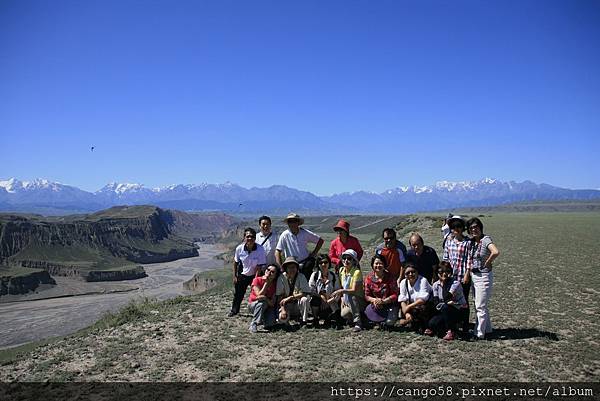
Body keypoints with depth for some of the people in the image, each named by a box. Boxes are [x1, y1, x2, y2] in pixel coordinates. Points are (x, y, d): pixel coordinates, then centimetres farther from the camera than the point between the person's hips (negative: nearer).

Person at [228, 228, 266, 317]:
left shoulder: (260, 249, -27)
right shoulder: (239, 248, -20)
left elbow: (259, 266, -21)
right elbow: (235, 262, -3)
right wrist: (234, 276, 0)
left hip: (254, 275, -2)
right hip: (242, 274, 2)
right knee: (238, 293, 15)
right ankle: (234, 310, 38)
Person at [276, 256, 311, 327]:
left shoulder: (301, 277, -10)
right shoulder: (282, 278, -9)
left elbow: (306, 294, -18)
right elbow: (279, 296, -9)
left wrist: (290, 297, -24)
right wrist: (283, 309, -22)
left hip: (298, 304, 0)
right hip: (287, 305, 0)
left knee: (304, 299, -32)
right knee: (282, 318, -29)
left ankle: (304, 321, -10)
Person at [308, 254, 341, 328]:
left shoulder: (333, 276, -1)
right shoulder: (315, 275, -3)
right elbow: (310, 290, -8)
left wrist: (332, 299, -20)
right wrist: (320, 296, -23)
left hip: (331, 306, 0)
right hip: (318, 306, 0)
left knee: (336, 319, -24)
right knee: (315, 299, -33)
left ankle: (328, 319, 13)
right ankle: (315, 320, -8)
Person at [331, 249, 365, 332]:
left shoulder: (357, 272, -18)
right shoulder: (341, 270, 2)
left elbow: (354, 290, -22)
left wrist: (341, 291, -29)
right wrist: (342, 298, -2)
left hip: (359, 301, -5)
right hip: (347, 301, 6)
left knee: (350, 296, -36)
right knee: (343, 314, -20)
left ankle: (358, 323, -26)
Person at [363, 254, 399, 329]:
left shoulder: (390, 277, -10)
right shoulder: (369, 278, -3)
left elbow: (395, 295, -11)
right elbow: (367, 295, 1)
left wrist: (383, 301, -24)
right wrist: (374, 300, -21)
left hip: (390, 304, -3)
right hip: (376, 304, 3)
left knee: (389, 322, -23)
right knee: (368, 313, -24)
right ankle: (382, 321, 8)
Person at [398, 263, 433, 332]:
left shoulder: (423, 280, -17)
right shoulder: (403, 283, -1)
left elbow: (422, 300, -25)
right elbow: (402, 300, -7)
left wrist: (408, 307, -24)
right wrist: (407, 313, -23)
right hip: (412, 308, 5)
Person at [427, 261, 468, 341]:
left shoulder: (455, 283, -16)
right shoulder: (436, 285, 0)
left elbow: (446, 297, -29)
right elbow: (436, 302, -7)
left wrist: (445, 282, -22)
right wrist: (448, 302, -23)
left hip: (459, 311, -3)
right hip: (446, 311, 3)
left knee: (445, 307, -35)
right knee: (432, 323, -24)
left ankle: (451, 332, -17)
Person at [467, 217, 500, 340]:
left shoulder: (485, 239, -16)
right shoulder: (472, 241, 7)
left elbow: (496, 252, -34)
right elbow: (470, 258, 26)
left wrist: (487, 263, -21)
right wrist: (470, 267, 10)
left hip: (484, 276, -9)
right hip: (474, 275, 9)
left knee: (480, 306, -3)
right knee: (478, 305, 17)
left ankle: (479, 333, 5)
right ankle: (487, 329, 31)